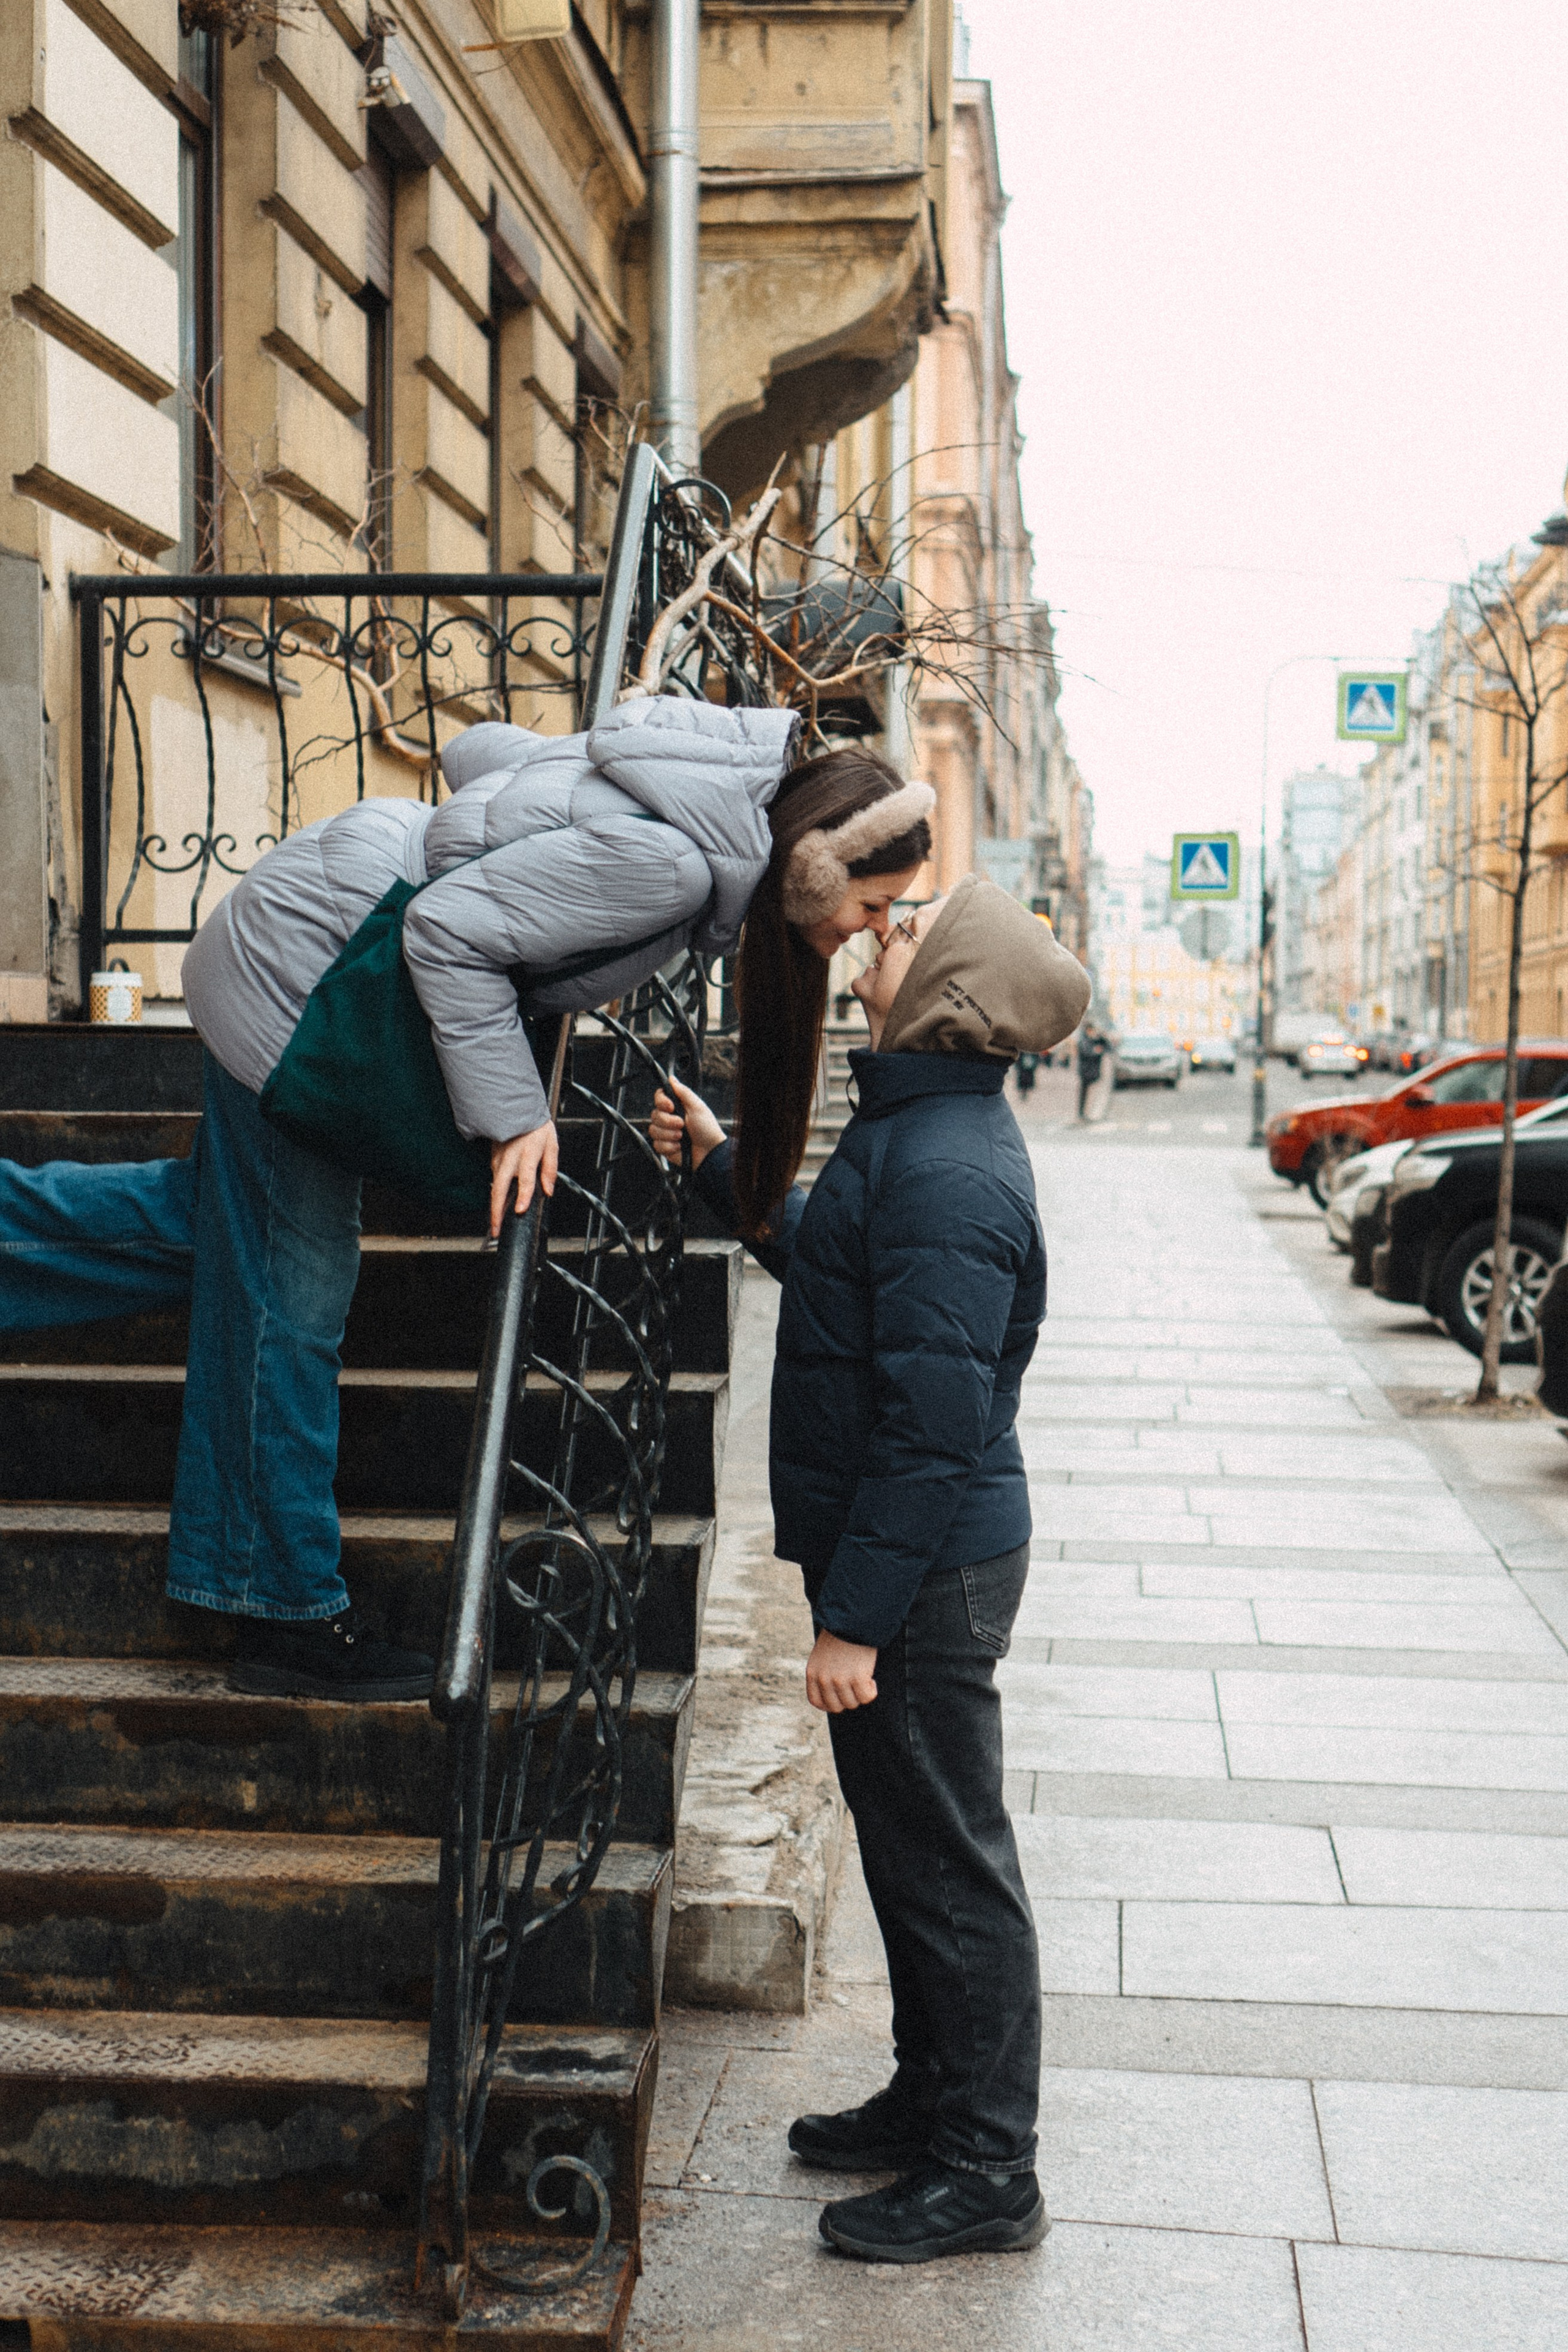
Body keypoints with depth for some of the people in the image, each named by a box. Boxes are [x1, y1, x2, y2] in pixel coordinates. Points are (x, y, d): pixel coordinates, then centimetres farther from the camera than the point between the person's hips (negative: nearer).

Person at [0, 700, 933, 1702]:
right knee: (292, 1295, 0)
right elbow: (452, 929, -27)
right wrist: (511, 1110, -23)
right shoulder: (669, 861, -28)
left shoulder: (725, 767, -1)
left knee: (223, 1224, 19)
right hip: (300, 966, -9)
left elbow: (480, 749, 7)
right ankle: (292, 1618, 9)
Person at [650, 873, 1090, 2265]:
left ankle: (986, 2175, 15)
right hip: (910, 1555, 10)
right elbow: (829, 1266, 27)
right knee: (909, 1847, 21)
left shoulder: (949, 1172, -24)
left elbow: (933, 1422, -26)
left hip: (926, 1573, -10)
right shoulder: (921, 1128, 9)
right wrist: (721, 1166, 24)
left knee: (948, 1865, 2)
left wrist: (856, 1617, -23)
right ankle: (937, 2100, 36)